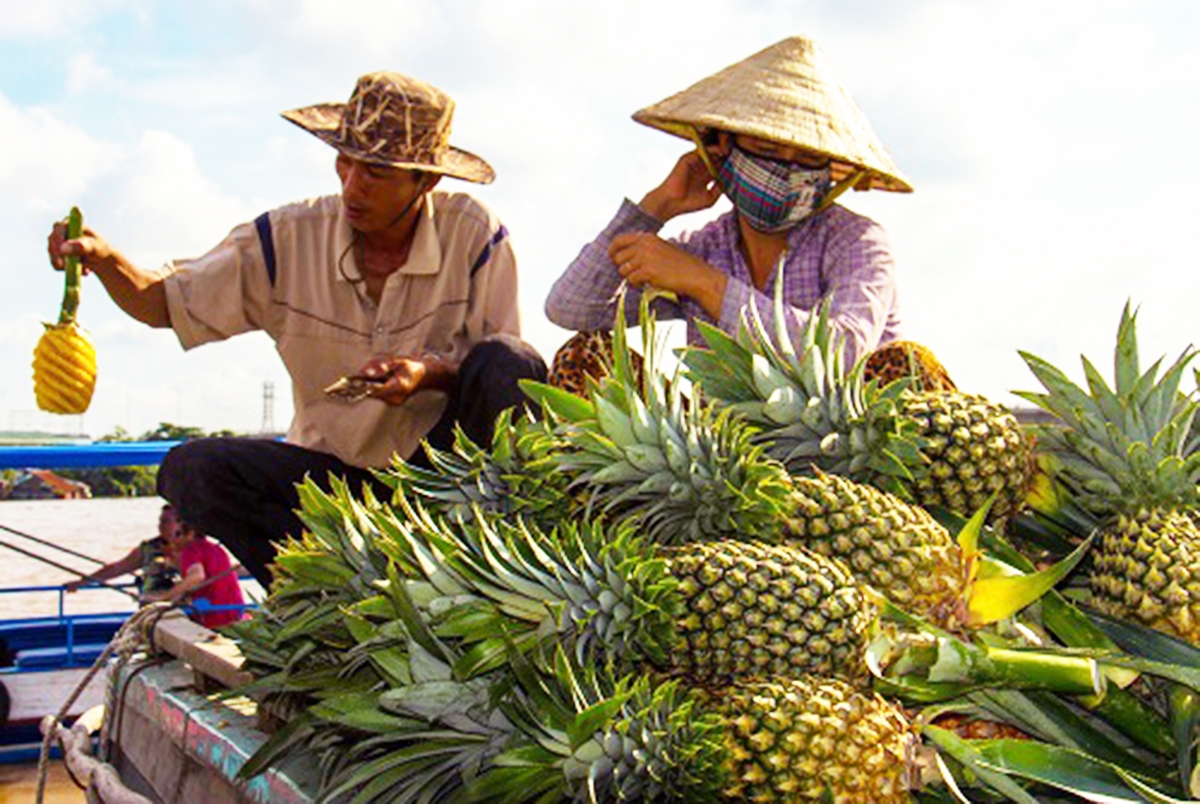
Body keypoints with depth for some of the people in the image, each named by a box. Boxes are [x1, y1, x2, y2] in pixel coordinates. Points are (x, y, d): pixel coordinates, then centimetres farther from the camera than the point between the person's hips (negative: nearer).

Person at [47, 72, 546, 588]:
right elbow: (164, 303, 1)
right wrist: (103, 259, -20)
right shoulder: (287, 240, -6)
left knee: (510, 362, -29)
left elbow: (502, 367, -10)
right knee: (190, 470, -20)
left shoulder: (473, 233, -11)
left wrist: (431, 373, -30)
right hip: (333, 466, 2)